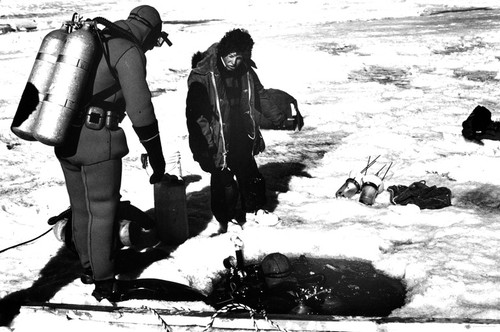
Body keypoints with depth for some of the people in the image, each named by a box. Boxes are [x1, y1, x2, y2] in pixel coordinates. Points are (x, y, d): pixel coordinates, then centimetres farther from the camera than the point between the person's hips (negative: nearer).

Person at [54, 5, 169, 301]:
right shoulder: (129, 52, -11)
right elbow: (140, 109, -16)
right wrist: (156, 155, -9)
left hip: (66, 138, 8)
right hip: (97, 143, -8)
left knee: (82, 207, 20)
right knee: (102, 210, 5)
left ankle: (89, 266, 37)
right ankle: (103, 281, 15)